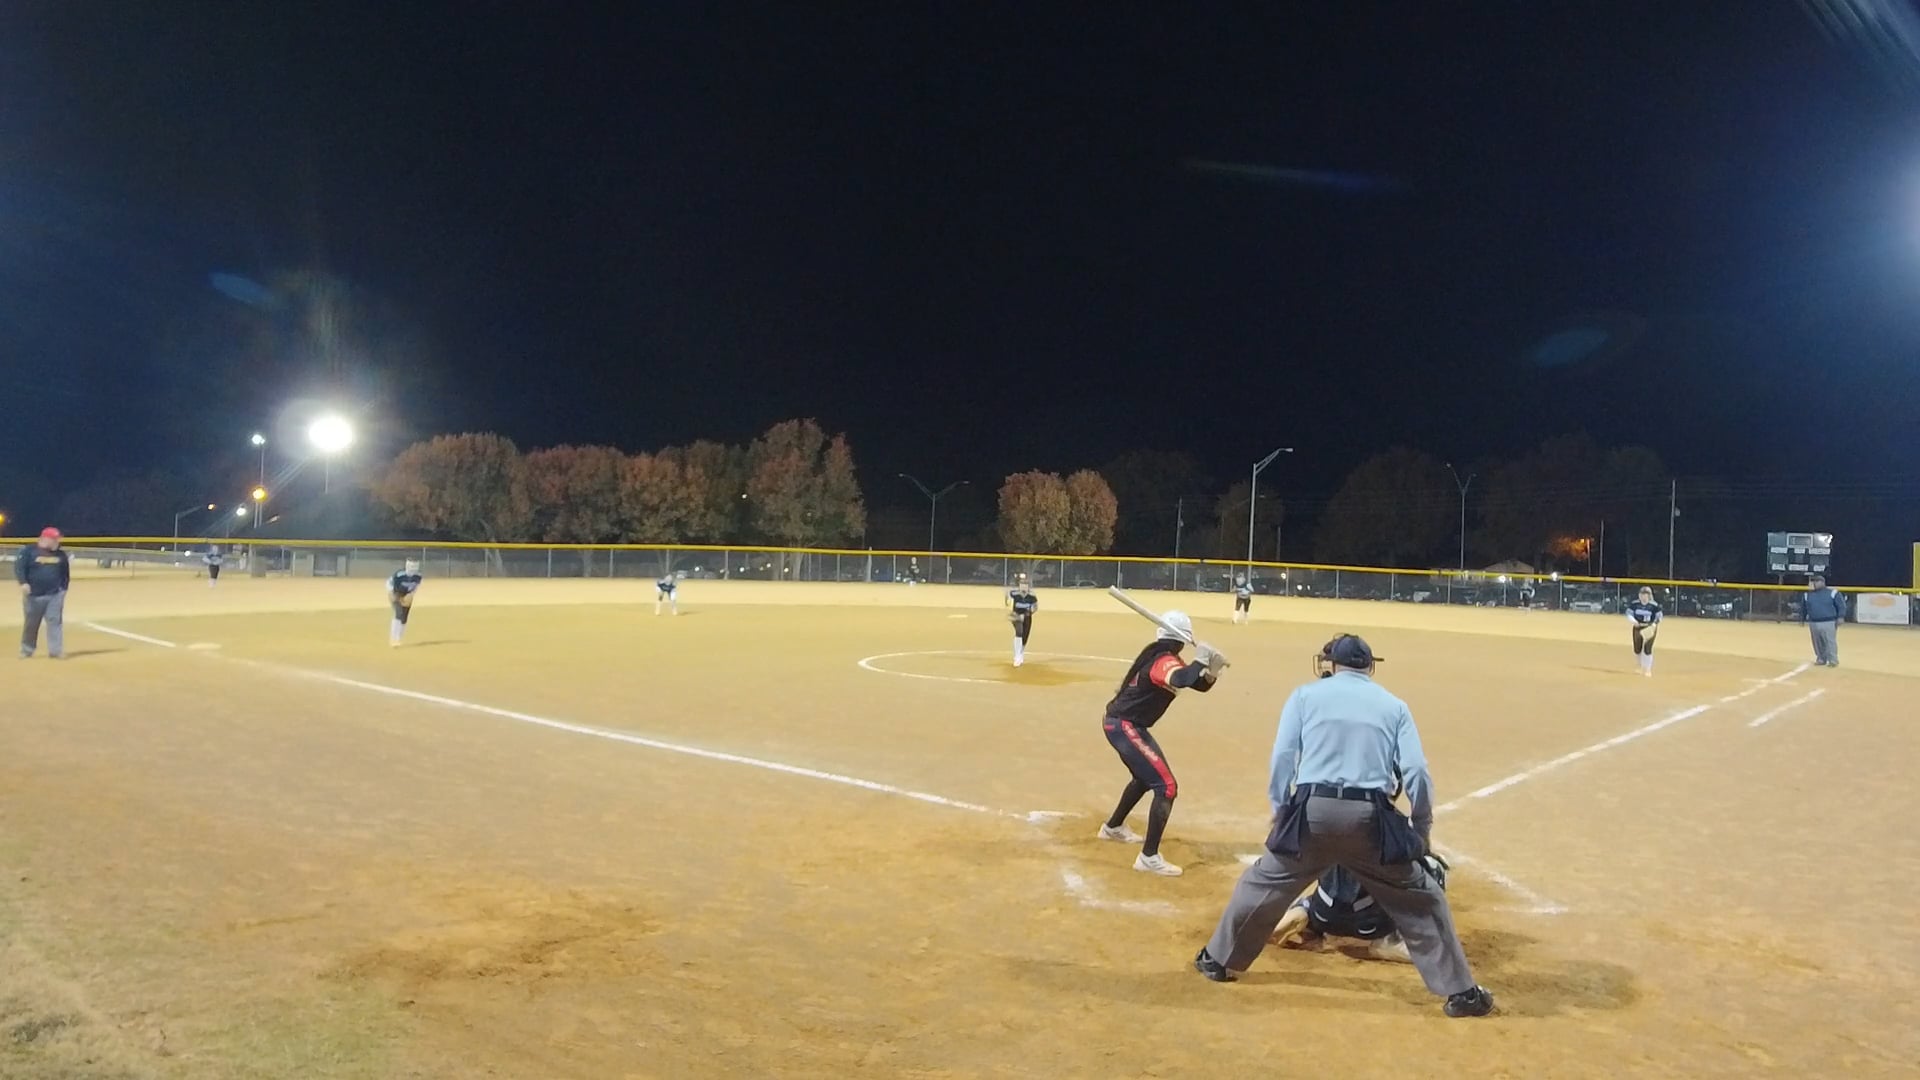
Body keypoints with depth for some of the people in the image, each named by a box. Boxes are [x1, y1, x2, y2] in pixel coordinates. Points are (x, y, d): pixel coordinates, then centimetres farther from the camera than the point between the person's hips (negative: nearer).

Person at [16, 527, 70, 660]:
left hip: (55, 595, 2)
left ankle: (56, 650, -4)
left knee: (55, 621, -4)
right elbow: (19, 567, -9)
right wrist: (23, 583, -22)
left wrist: (63, 588, 10)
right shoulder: (28, 551, -4)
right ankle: (26, 651, 20)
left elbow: (65, 573, 17)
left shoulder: (60, 554, 8)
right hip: (34, 595, -2)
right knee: (31, 623, 7)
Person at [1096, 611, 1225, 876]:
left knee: (1146, 776, 31)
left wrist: (1211, 671, -6)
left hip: (1120, 723, 11)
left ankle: (1113, 827, 48)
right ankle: (1149, 857, -10)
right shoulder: (1164, 661, -19)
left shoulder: (1159, 656, 12)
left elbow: (1199, 684, 14)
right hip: (1125, 727, -11)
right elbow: (1181, 681, -44)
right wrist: (1200, 660, -28)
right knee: (1167, 786, -11)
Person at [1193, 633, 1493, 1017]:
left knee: (1263, 884, 18)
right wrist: (1423, 827, 13)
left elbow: (1283, 756, 2)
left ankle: (1218, 959, 30)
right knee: (1421, 899, 16)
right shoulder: (1394, 705, 14)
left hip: (1312, 810, 0)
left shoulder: (1306, 694, 12)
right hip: (1370, 817, 0)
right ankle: (1460, 991, 17)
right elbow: (1416, 771, 4)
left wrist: (1280, 810, 10)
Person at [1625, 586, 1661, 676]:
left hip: (1650, 629, -3)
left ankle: (1648, 670, 8)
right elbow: (1629, 614, -1)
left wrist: (1654, 624, -21)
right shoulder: (1634, 604, -3)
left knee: (1647, 648, -7)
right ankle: (1641, 668, 32)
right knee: (1637, 649, 8)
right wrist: (1633, 621, -20)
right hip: (1638, 628, 3)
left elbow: (1659, 617, -3)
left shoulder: (1654, 605, -10)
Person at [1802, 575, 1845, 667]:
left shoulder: (1833, 593, -2)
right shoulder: (1808, 595, 13)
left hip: (1828, 623, -5)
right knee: (1817, 643, 9)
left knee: (1830, 642, -7)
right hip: (1813, 623, 5)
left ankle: (1833, 661, -4)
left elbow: (1841, 605, -5)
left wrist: (1840, 617, -14)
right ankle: (1821, 659, 20)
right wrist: (1802, 618, 19)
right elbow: (1803, 608, 22)